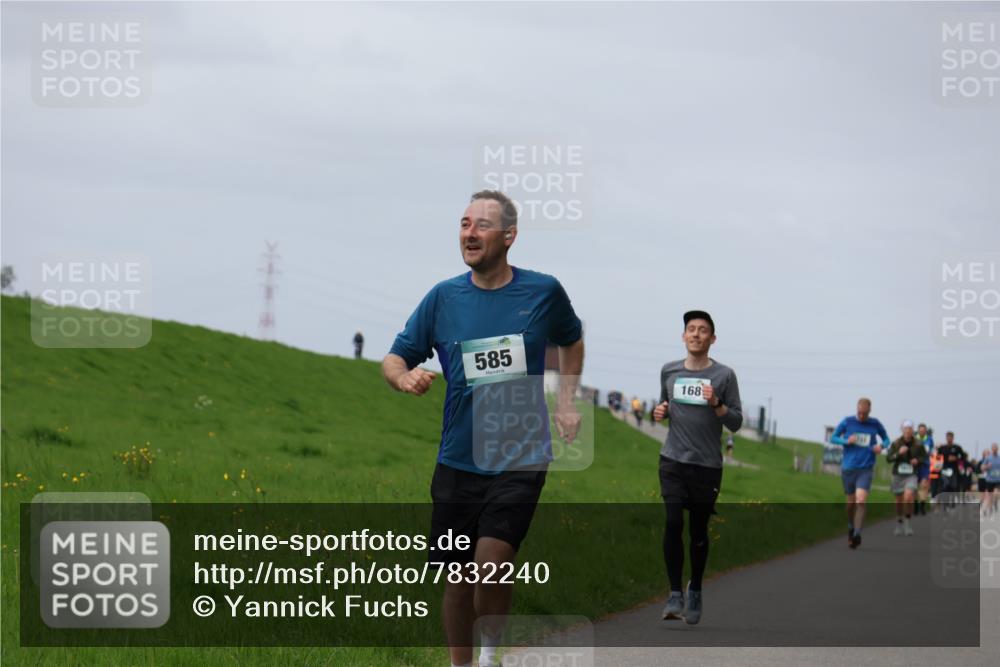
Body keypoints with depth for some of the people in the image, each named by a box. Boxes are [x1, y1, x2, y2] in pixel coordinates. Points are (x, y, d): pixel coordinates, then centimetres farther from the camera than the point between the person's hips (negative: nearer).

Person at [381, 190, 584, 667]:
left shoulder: (543, 291, 0)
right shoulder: (443, 297, 1)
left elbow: (572, 340, 21)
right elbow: (394, 359, 5)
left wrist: (566, 401, 11)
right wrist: (405, 377, -17)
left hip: (521, 457, -2)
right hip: (458, 461, 2)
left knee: (490, 565, -18)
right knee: (457, 577, 6)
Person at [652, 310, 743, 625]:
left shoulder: (724, 375, -1)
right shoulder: (669, 371, 8)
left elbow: (736, 423, 0)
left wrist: (716, 404, -17)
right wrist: (660, 412, 1)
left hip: (707, 465, -1)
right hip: (673, 461, 1)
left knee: (698, 531, 7)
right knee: (673, 523, -15)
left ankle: (695, 590, 28)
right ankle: (675, 594, -12)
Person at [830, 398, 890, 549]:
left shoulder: (875, 424, 2)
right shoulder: (847, 422, 0)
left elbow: (886, 439, 17)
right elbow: (833, 438, 7)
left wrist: (881, 446, -6)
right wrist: (846, 441, -12)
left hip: (866, 469, -1)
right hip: (848, 467, 1)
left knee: (861, 500, -19)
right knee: (851, 502, 11)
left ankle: (857, 534, -20)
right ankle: (851, 527, 37)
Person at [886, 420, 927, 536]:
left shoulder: (918, 445, -3)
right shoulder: (896, 443, -3)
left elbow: (924, 457, 9)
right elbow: (888, 458, -7)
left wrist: (918, 460, -12)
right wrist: (898, 453, -23)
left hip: (911, 475, -1)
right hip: (898, 474, 1)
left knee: (908, 497, -23)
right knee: (899, 501, 10)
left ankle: (907, 522, -5)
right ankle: (899, 525, 30)